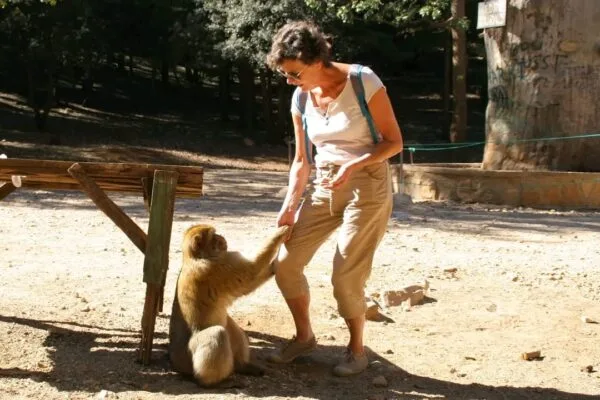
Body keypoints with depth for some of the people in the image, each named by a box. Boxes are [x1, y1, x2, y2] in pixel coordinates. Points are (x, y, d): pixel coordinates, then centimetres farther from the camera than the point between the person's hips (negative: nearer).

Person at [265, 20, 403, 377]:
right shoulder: (301, 99, 1)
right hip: (325, 187, 6)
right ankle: (304, 336, 22)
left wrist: (354, 164, -26)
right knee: (286, 263, 0)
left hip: (368, 186, -6)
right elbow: (302, 160, 8)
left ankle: (357, 349, 14)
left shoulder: (363, 82, -16)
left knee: (346, 277, -10)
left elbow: (394, 142, -11)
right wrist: (290, 205, -3)